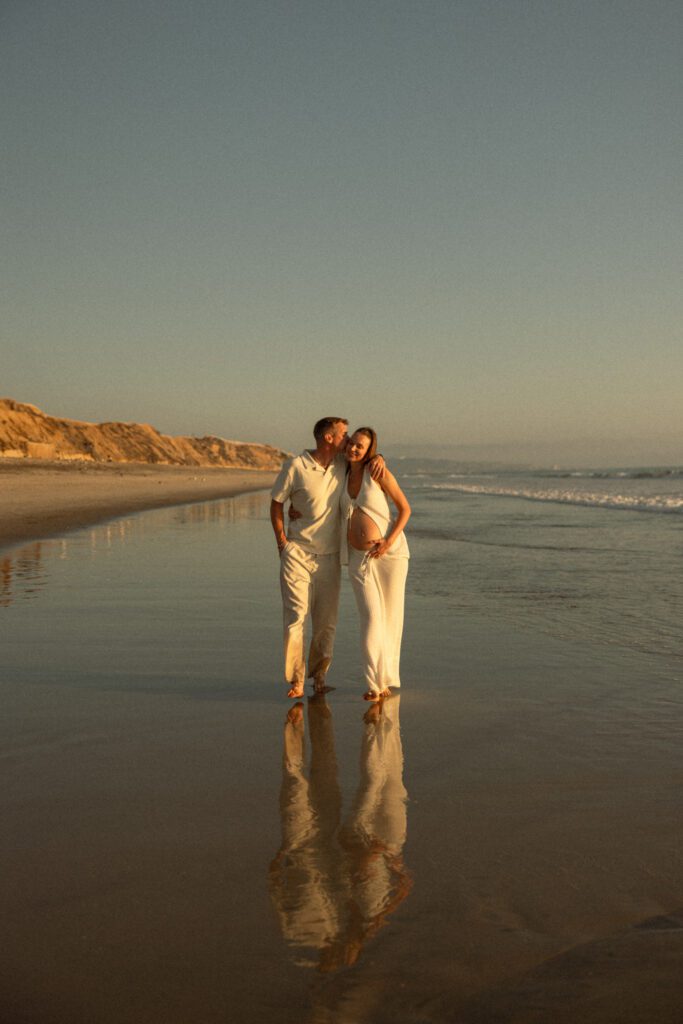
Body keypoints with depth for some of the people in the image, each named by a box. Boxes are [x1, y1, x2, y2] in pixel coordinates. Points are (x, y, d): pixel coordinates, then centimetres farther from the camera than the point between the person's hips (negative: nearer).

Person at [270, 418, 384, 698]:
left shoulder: (343, 463, 1)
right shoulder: (295, 466, -11)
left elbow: (366, 452, 19)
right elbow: (276, 503, -2)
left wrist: (378, 458, -5)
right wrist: (282, 542, -7)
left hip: (329, 556, 4)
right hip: (298, 554, -4)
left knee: (326, 621, 8)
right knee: (295, 615, -10)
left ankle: (319, 675, 24)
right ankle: (295, 681, -3)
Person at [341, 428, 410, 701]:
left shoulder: (379, 473, -5)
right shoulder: (343, 474, 8)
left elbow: (405, 508, -2)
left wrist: (390, 541, -14)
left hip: (389, 552, -2)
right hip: (359, 557, 2)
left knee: (390, 616, 6)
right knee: (371, 618, -11)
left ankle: (386, 677, 22)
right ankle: (375, 682, -8)